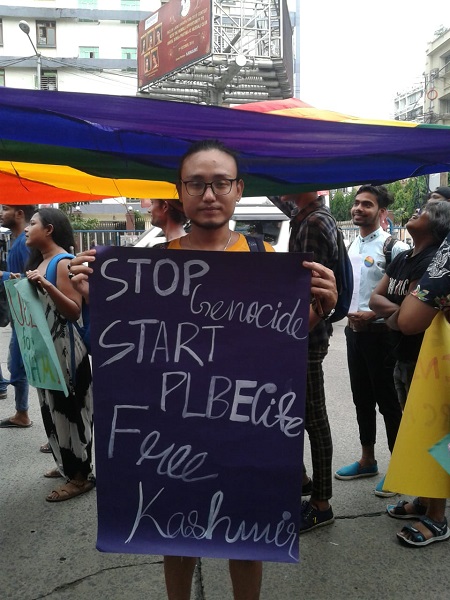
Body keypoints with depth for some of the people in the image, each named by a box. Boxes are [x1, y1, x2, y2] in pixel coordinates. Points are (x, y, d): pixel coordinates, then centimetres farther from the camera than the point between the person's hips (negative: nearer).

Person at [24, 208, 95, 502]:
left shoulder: (64, 263, -15)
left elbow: (74, 311, -21)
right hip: (46, 346, 10)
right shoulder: (40, 261, 13)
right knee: (54, 407, 17)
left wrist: (46, 285, -31)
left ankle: (81, 475, 10)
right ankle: (67, 464, 31)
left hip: (65, 347, -10)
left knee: (69, 408, -2)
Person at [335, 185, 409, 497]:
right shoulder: (353, 246, 11)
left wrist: (372, 315, -22)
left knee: (387, 401, 2)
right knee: (362, 399, 16)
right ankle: (367, 460, 31)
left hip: (379, 333, -8)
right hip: (355, 331, 8)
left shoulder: (392, 247, -13)